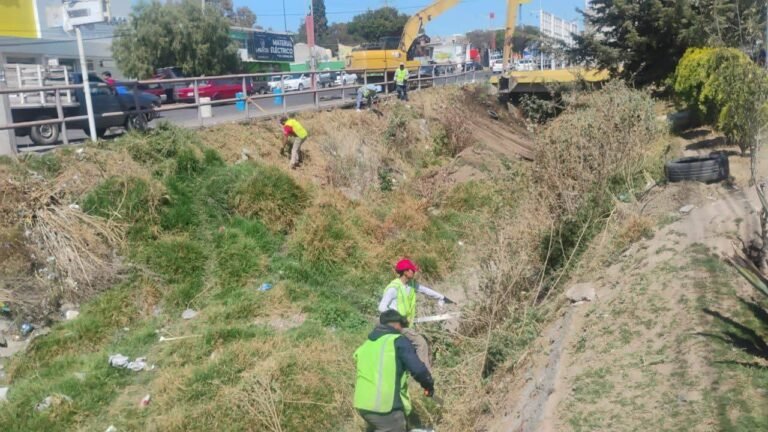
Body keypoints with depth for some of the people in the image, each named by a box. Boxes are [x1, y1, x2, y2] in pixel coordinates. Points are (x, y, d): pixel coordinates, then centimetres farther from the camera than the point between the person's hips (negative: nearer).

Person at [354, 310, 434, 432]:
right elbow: (418, 369, -14)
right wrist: (429, 385, 4)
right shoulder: (398, 341, -6)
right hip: (387, 407, -7)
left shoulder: (366, 345, 16)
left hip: (362, 404, 7)